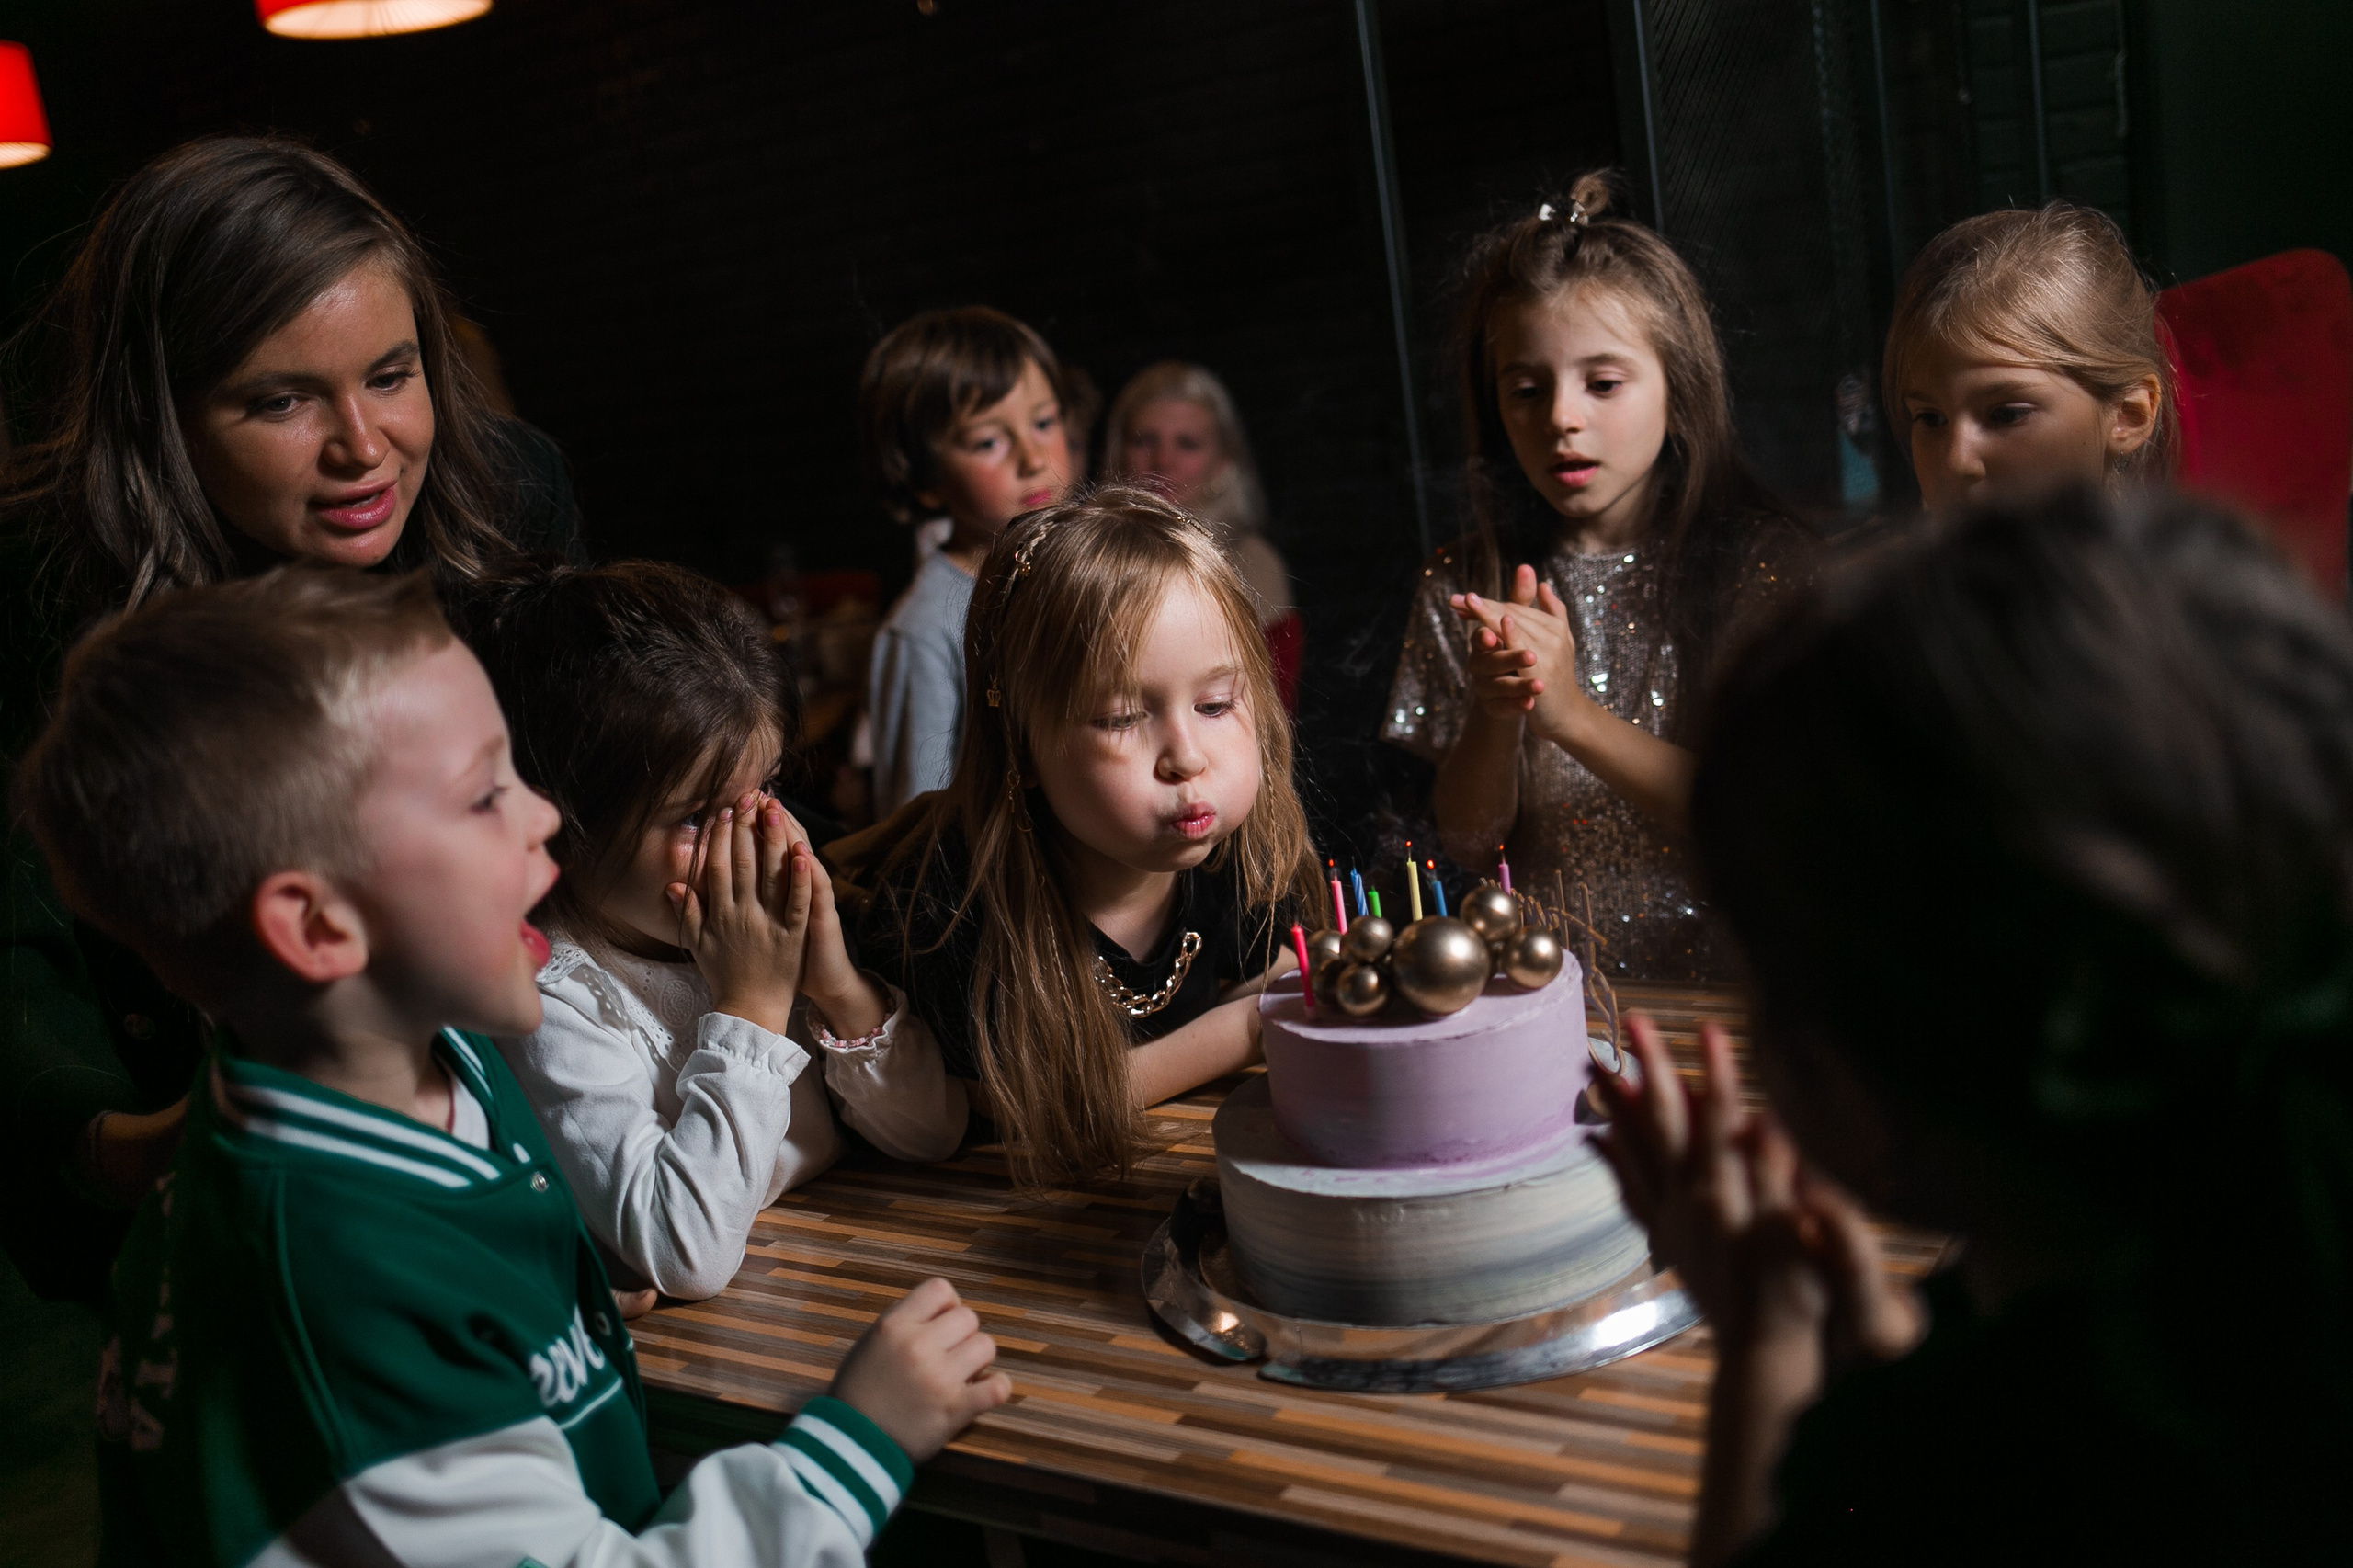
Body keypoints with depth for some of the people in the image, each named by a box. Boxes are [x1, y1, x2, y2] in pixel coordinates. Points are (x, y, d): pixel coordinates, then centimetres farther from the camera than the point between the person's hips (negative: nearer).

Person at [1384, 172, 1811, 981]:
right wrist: (1494, 715, -15)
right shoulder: (1464, 587, 6)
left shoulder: (1768, 560, -1)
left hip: (1719, 974, -1)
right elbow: (1466, 841, 6)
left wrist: (1571, 713, -17)